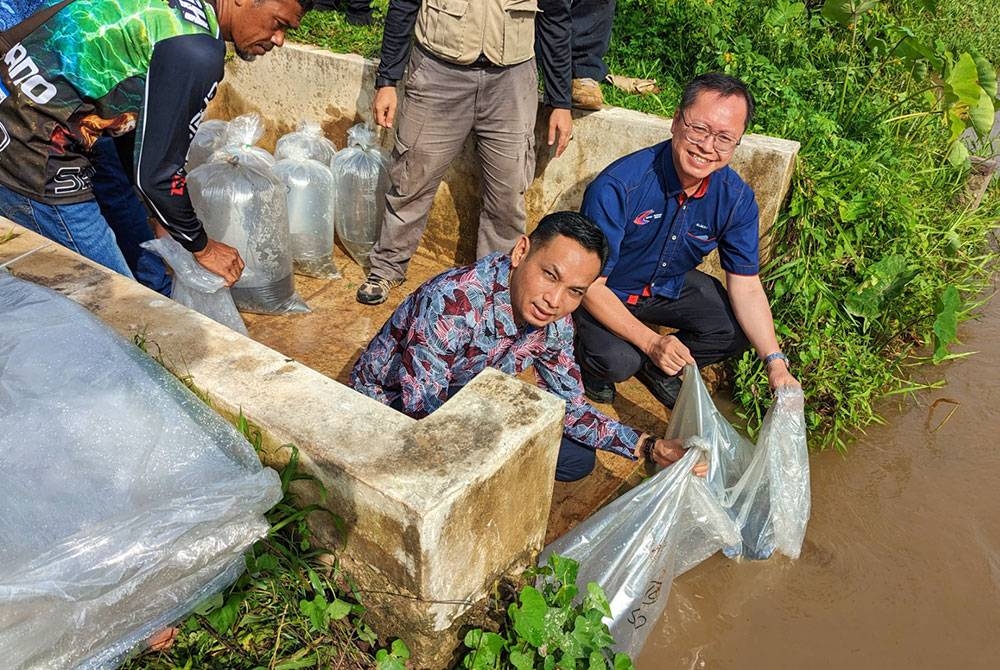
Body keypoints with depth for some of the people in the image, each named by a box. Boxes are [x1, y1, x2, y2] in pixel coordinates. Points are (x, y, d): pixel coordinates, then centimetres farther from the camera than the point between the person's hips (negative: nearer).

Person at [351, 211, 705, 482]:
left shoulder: (555, 324, -14)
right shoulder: (452, 302, -37)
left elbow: (570, 407, -3)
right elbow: (421, 408, -34)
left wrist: (647, 446, -13)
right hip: (388, 401, -6)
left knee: (577, 460, 1)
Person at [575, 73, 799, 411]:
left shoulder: (736, 197, -16)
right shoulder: (616, 187, -32)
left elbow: (746, 286, -10)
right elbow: (589, 285, -27)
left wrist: (776, 363, -22)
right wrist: (651, 342, -35)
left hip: (670, 286, 5)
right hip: (607, 293, -5)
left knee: (739, 330, -10)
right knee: (618, 362, -30)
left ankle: (657, 368, 14)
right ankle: (593, 360, 8)